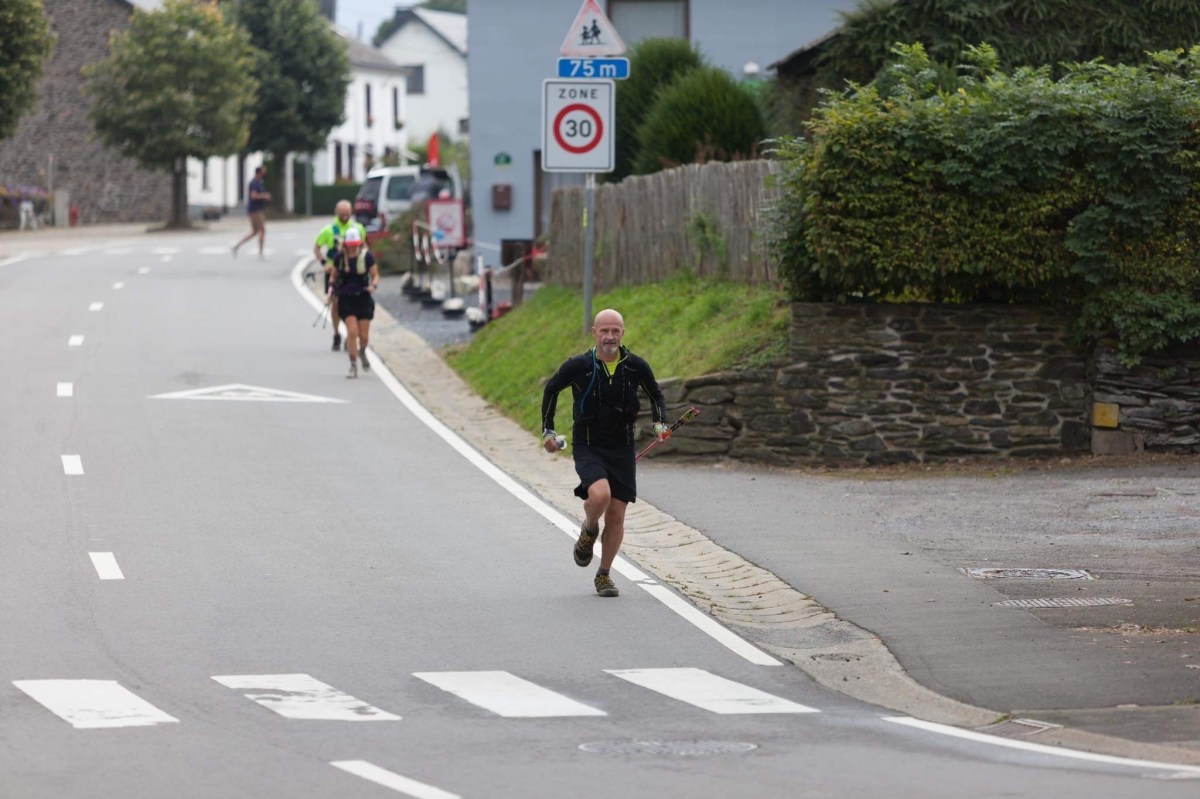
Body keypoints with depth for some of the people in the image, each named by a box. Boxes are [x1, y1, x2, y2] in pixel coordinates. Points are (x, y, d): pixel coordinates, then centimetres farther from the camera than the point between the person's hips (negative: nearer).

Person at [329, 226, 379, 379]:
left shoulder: (367, 256, -5)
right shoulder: (339, 257, -1)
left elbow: (375, 275, 0)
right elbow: (334, 275, 13)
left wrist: (373, 285, -20)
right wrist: (332, 288, -2)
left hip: (363, 298, 0)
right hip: (346, 299, 0)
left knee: (364, 335, 3)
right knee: (352, 332, -14)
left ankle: (362, 352, 38)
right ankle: (353, 366, -4)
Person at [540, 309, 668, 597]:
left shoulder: (636, 367, -4)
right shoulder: (578, 366, -10)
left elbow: (655, 394, 15)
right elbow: (551, 389, 8)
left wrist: (660, 423, -2)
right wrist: (547, 430, 7)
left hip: (622, 450, 3)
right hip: (588, 448, -3)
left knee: (616, 516, 2)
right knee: (600, 495, -29)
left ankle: (604, 575, 20)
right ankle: (589, 531, 6)